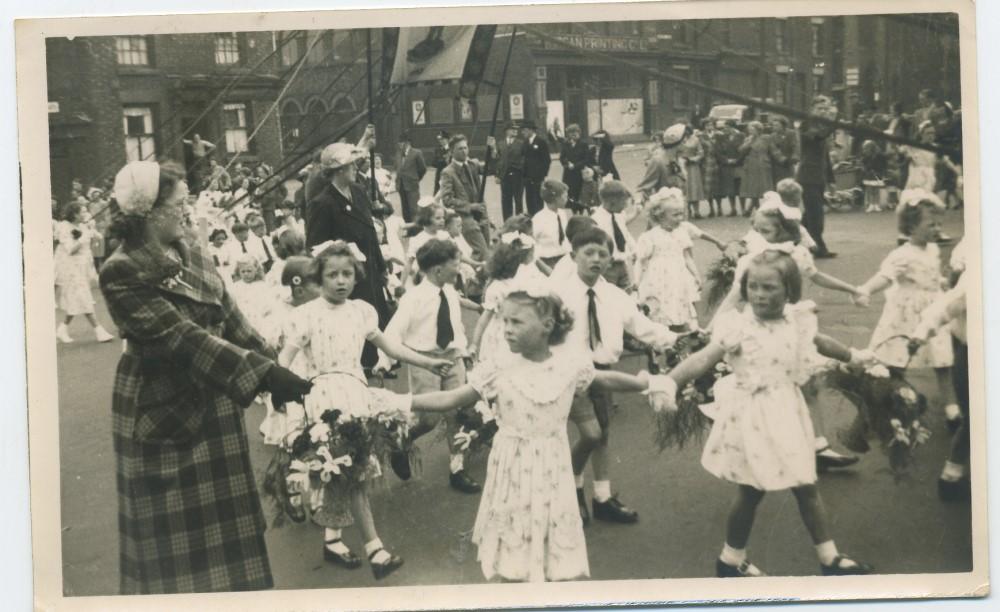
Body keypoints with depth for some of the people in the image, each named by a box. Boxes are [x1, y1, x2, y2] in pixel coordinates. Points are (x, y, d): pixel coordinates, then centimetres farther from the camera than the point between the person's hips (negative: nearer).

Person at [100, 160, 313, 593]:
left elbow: (228, 316, 7)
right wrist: (263, 373, -31)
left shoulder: (186, 252, 3)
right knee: (178, 529, 6)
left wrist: (272, 365, 3)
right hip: (165, 410, -7)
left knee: (224, 515, 17)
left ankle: (233, 587, 31)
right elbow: (183, 337, -27)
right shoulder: (122, 274, -20)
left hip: (215, 399, 7)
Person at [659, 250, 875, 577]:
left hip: (787, 413, 5)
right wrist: (670, 381, -46)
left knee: (807, 487, 13)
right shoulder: (738, 327, -19)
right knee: (751, 492, 5)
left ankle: (830, 559, 26)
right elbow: (703, 359, -30)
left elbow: (820, 342, 21)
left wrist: (852, 355, 38)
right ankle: (731, 560, 25)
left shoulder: (798, 320, -1)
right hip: (752, 418, -5)